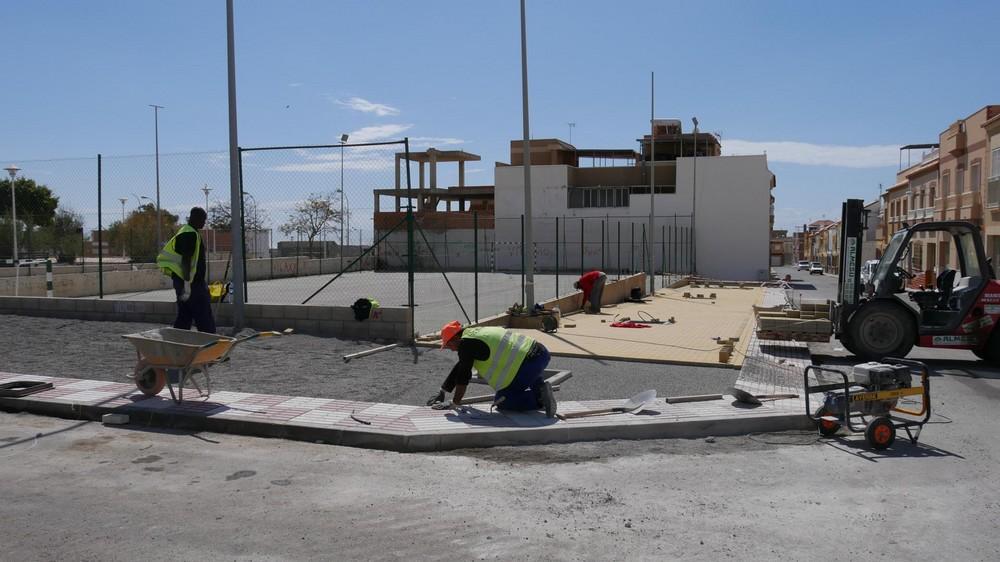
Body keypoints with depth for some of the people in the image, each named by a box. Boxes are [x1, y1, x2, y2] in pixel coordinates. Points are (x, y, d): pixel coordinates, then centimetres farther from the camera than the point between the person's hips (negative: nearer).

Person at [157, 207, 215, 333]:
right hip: (192, 282, -10)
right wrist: (187, 285, -24)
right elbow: (186, 260, -21)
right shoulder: (191, 234, -14)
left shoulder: (184, 232, 18)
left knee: (184, 319, 11)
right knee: (205, 321, -7)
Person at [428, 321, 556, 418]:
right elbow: (459, 368, 30)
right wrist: (441, 392, 34)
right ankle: (539, 390, 13)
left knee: (501, 402, 5)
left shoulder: (466, 343, -6)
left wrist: (455, 403, 7)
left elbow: (463, 375, -4)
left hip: (528, 363, -9)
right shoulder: (474, 334, 24)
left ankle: (538, 399, -10)